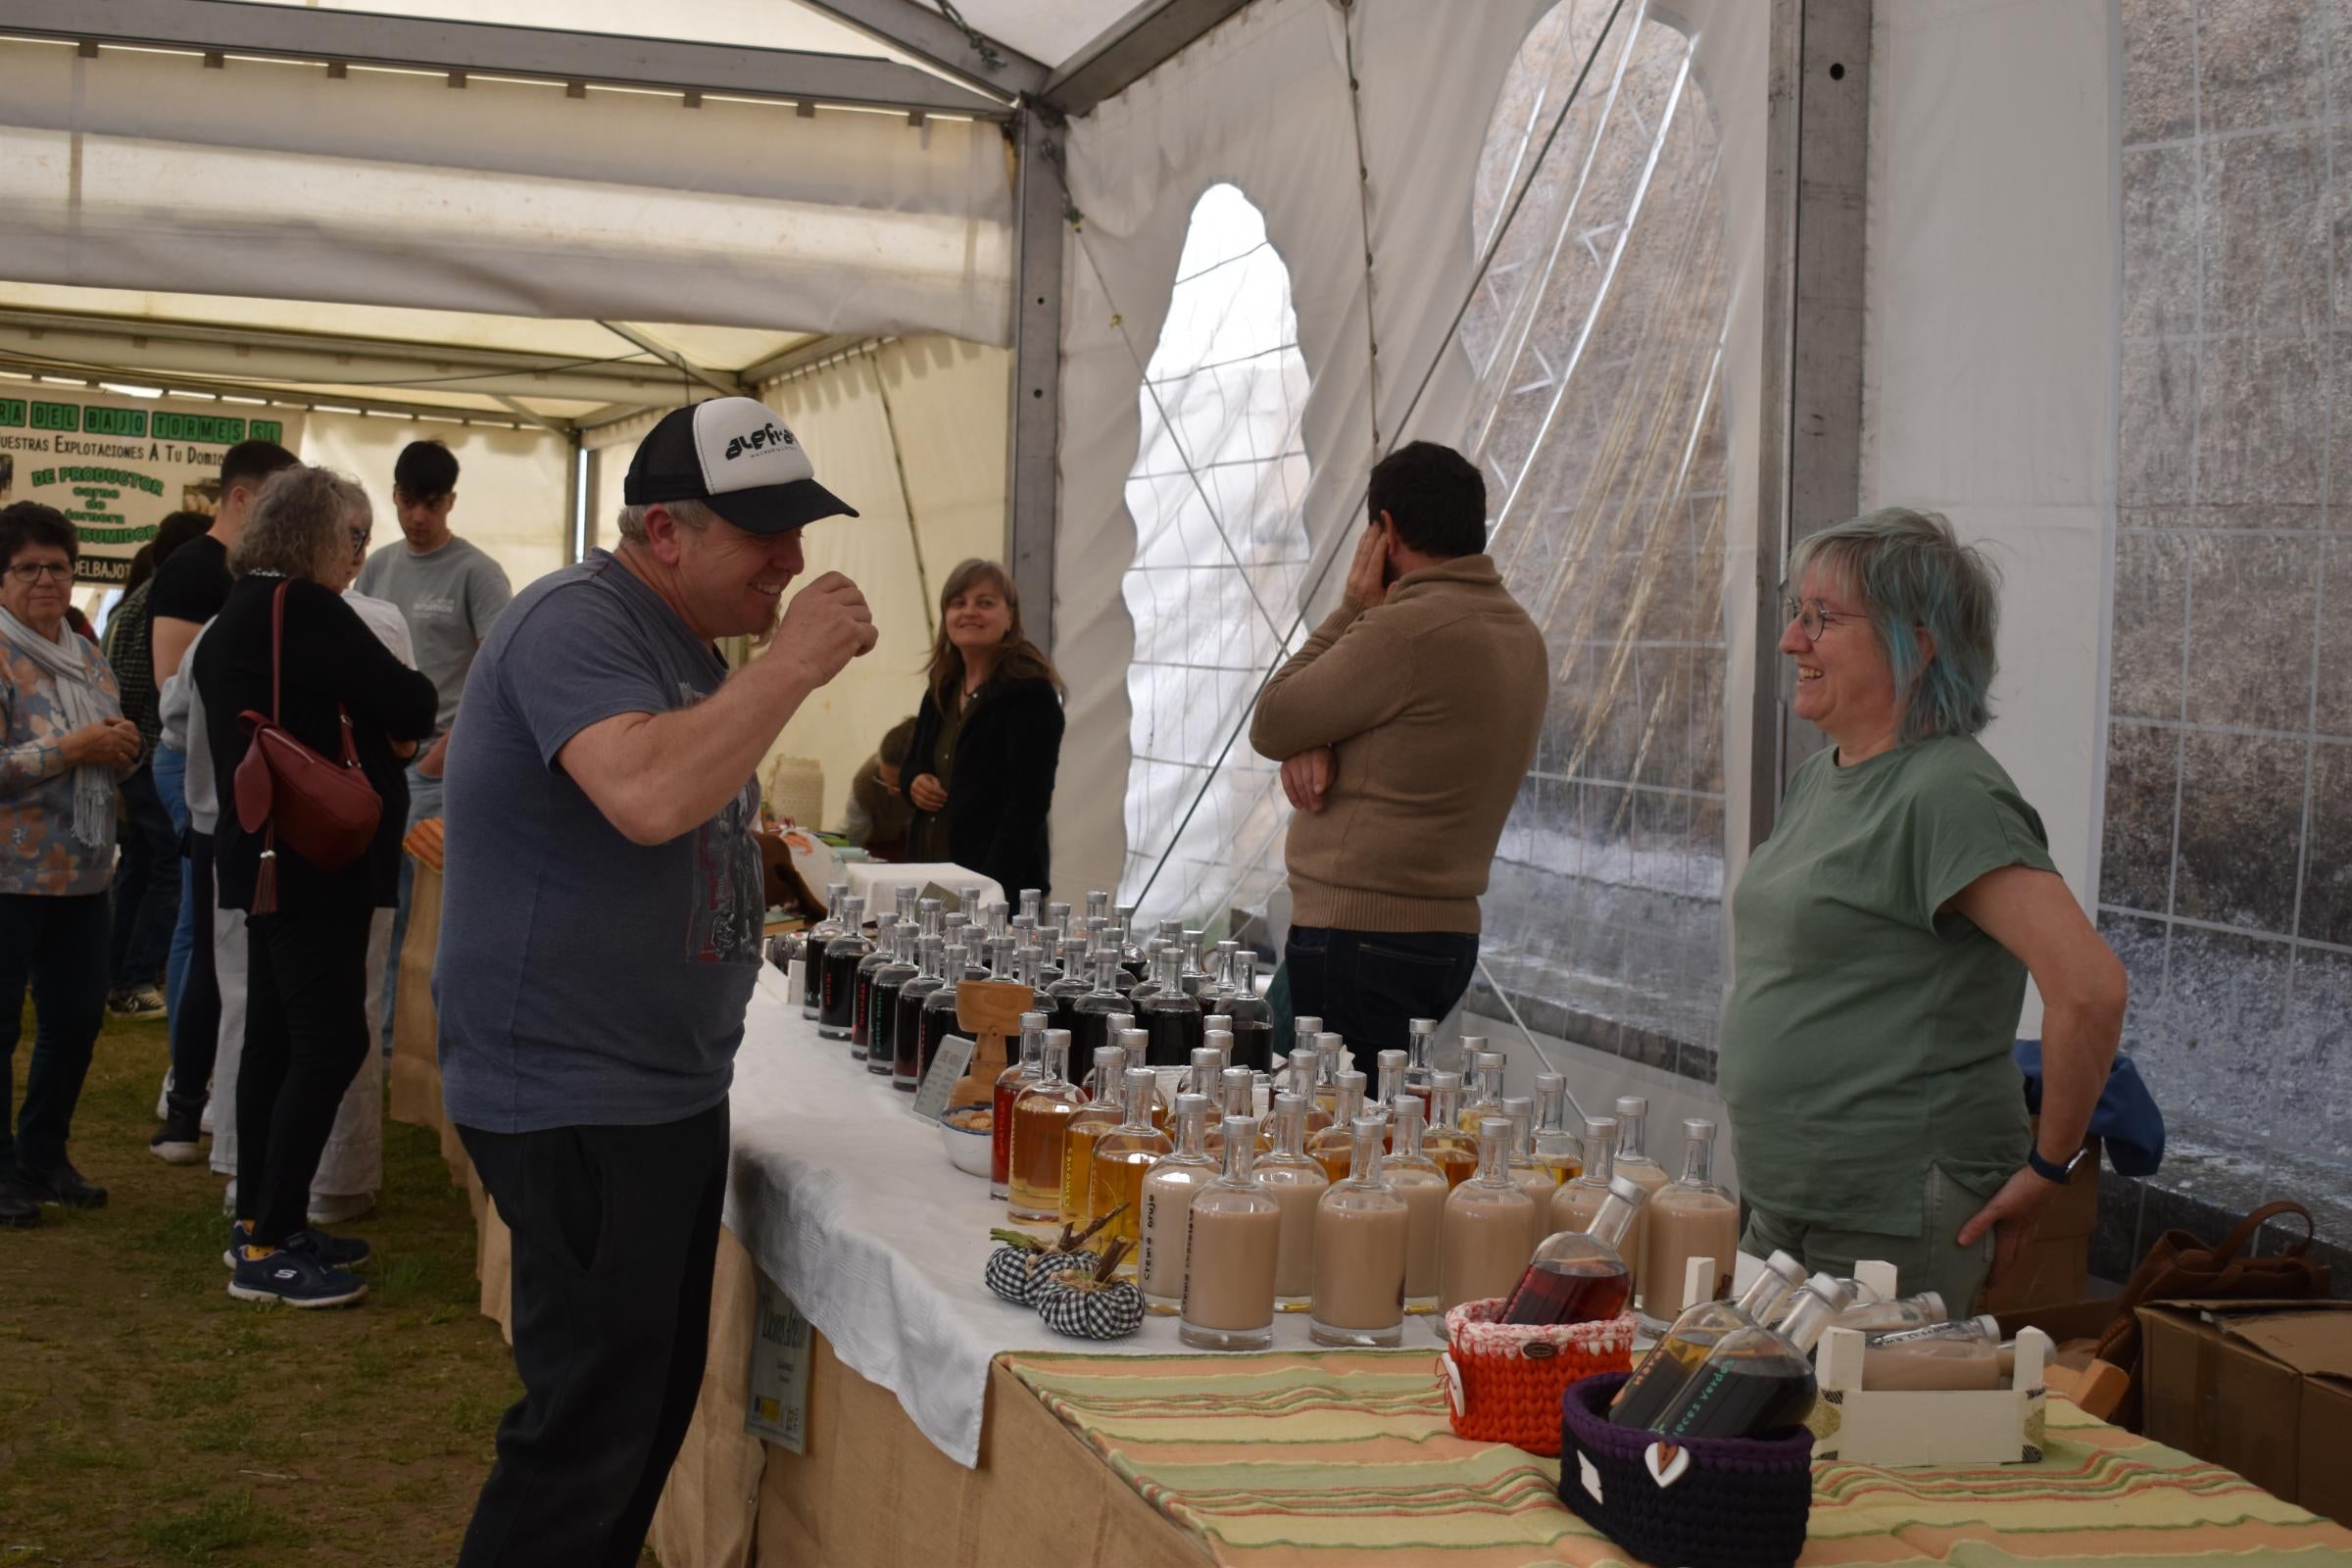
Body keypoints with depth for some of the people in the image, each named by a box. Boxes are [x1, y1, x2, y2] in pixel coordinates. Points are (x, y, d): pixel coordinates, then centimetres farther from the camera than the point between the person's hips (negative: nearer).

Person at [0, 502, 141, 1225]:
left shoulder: (88, 658, 11)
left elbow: (114, 758, 20)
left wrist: (122, 748, -3)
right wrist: (75, 747, -22)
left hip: (82, 873, 8)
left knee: (77, 1017, 14)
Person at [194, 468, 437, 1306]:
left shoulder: (234, 617, 14)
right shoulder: (304, 610, -16)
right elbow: (408, 706, -18)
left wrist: (374, 726, 10)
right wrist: (406, 706, 4)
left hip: (264, 858, 11)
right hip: (315, 860, -10)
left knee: (274, 1040, 15)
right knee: (331, 1044, -8)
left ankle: (260, 1223, 22)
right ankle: (268, 1249, -7)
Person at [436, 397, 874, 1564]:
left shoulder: (686, 640, 14)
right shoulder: (574, 625, -16)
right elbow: (649, 795, -34)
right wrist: (793, 665, -26)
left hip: (670, 1089, 10)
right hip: (573, 1103, -10)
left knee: (657, 1399, 15)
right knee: (592, 1425, -5)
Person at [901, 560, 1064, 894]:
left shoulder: (1030, 692, -10)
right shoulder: (941, 689, 12)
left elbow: (1028, 803, -16)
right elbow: (913, 764, 24)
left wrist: (992, 887, -24)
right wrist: (914, 784, 0)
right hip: (930, 875, 7)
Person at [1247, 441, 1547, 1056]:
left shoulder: (1408, 630, -16)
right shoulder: (1518, 631, 14)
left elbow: (1269, 726, -4)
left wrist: (1354, 608, 2)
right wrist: (1312, 744, -4)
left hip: (1359, 944, -9)